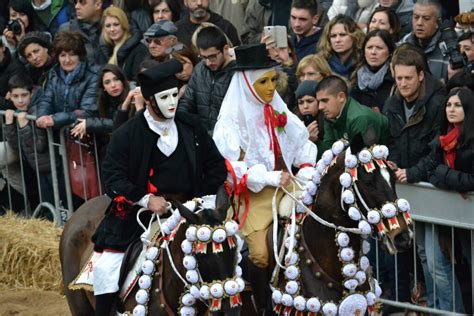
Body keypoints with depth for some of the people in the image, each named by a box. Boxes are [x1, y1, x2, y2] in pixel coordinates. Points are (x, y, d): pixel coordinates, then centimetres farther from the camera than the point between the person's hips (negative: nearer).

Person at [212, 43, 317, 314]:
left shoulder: (280, 113, 6)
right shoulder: (232, 121, -8)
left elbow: (303, 144, 13)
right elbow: (233, 167, -14)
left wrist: (306, 169, -6)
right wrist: (271, 178, -22)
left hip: (286, 189, 4)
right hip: (255, 196, -4)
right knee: (260, 255, -13)